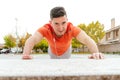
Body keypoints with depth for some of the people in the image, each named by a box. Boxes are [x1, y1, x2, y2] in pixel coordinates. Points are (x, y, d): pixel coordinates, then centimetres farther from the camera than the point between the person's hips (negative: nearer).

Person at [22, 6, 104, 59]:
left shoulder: (72, 28, -44)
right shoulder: (46, 29, -43)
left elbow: (87, 39, -58)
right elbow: (32, 40, -59)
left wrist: (96, 53, -80)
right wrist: (26, 54, -81)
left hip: (66, 51, 0)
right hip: (53, 52, 0)